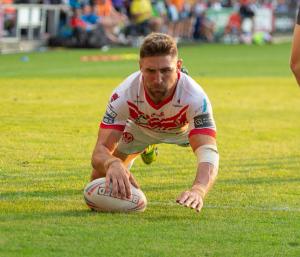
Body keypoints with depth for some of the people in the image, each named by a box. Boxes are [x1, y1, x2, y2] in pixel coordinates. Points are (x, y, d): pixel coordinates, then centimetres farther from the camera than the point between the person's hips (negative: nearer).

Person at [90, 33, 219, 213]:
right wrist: (112, 164, -73)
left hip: (183, 128, 1)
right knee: (100, 179, -6)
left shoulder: (195, 97, -46)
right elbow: (101, 150, -45)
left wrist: (198, 190, -79)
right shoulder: (124, 95, -43)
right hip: (140, 127, -1)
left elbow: (207, 151, -56)